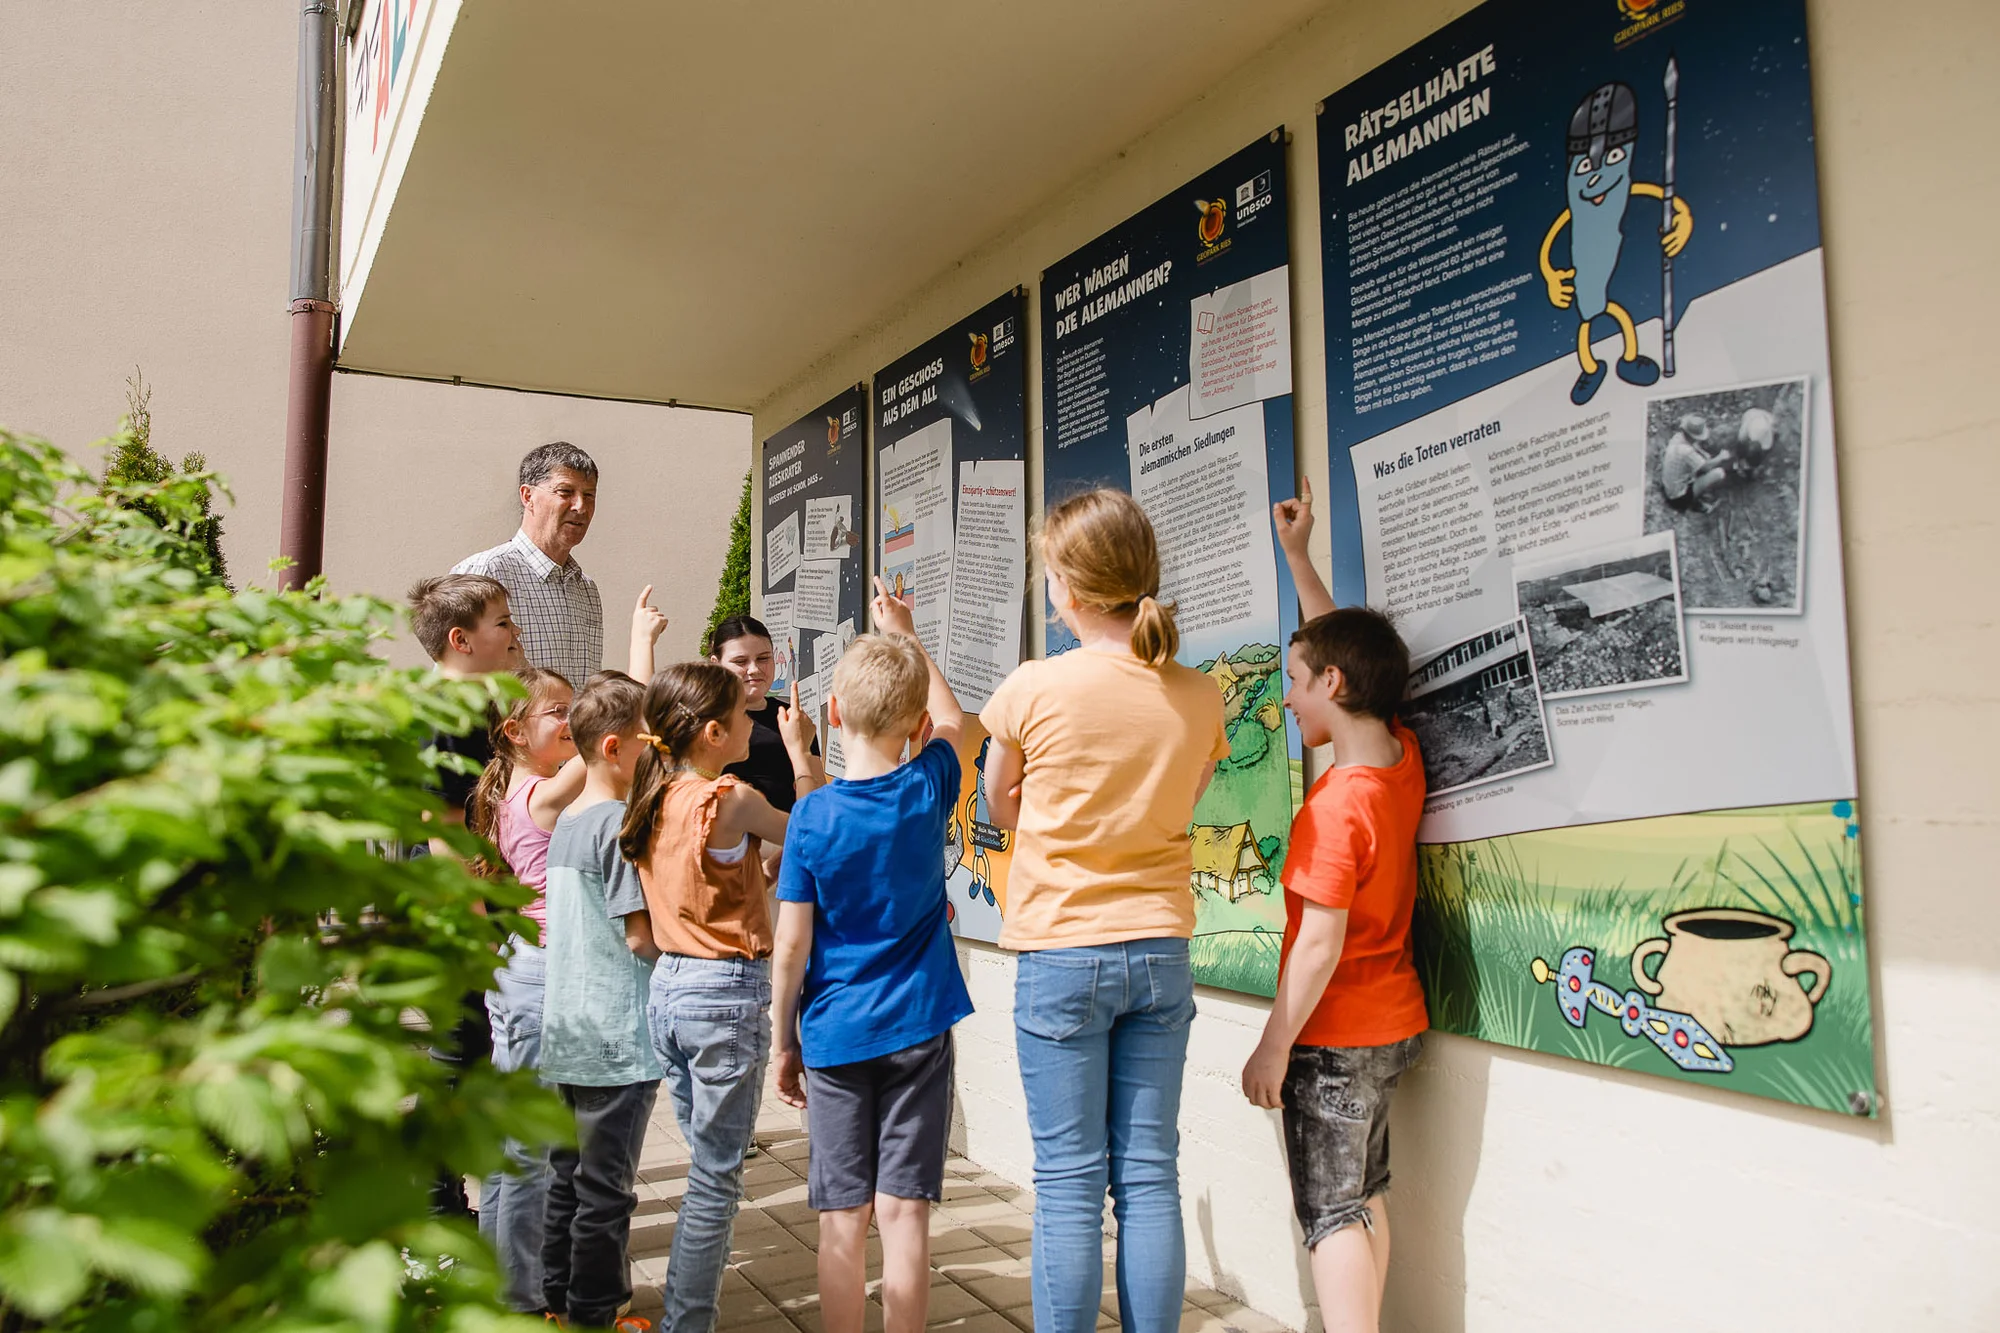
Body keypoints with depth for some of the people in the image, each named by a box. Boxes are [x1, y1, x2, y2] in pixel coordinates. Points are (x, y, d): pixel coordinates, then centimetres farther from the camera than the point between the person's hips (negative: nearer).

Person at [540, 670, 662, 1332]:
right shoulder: (620, 824, -18)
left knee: (568, 1172, 18)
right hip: (617, 1034, -9)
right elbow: (639, 934, -20)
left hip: (566, 1029, 9)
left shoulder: (566, 819, 9)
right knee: (607, 1186, 3)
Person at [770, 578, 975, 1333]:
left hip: (835, 1037, -1)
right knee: (903, 1214, 6)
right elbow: (952, 721, 16)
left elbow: (792, 946, -8)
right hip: (918, 1030, 1)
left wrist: (784, 1042, 5)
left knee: (843, 1221, 9)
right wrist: (904, 635, 23)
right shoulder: (928, 788, -6)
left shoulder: (811, 816, -11)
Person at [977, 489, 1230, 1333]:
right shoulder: (1198, 695, -2)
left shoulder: (1034, 688, -12)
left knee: (1069, 1185, 5)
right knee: (1149, 1177, 11)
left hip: (1061, 952, -3)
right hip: (1161, 951, 4)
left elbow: (1002, 810, 3)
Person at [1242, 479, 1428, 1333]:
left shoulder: (1336, 806, -25)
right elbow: (1341, 646, 12)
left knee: (1330, 1213, 2)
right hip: (1395, 1023, 9)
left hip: (1335, 1037, -9)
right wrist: (1297, 553, 18)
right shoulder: (1401, 757, -1)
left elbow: (1320, 946, -25)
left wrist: (1273, 1048, -16)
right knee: (1365, 1197, 20)